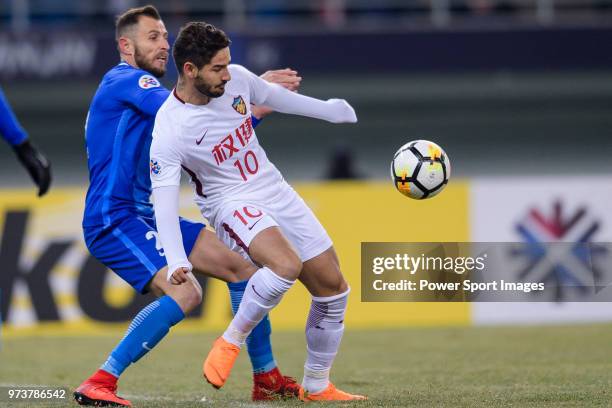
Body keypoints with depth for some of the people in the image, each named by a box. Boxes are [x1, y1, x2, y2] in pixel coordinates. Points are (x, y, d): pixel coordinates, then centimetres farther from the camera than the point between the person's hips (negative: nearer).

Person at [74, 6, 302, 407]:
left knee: (242, 268, 11)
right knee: (184, 292, -28)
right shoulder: (126, 81, -10)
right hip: (114, 219, -11)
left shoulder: (141, 92, 22)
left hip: (147, 216, 11)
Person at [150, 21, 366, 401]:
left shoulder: (237, 79, -7)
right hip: (232, 203, -7)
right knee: (286, 265, -36)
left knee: (333, 289, 8)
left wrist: (327, 109, 29)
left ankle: (316, 386, 24)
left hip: (274, 189, 7)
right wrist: (177, 261, -36)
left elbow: (273, 96, 15)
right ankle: (230, 343, -15)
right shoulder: (170, 130, -23)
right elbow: (164, 198, -25)